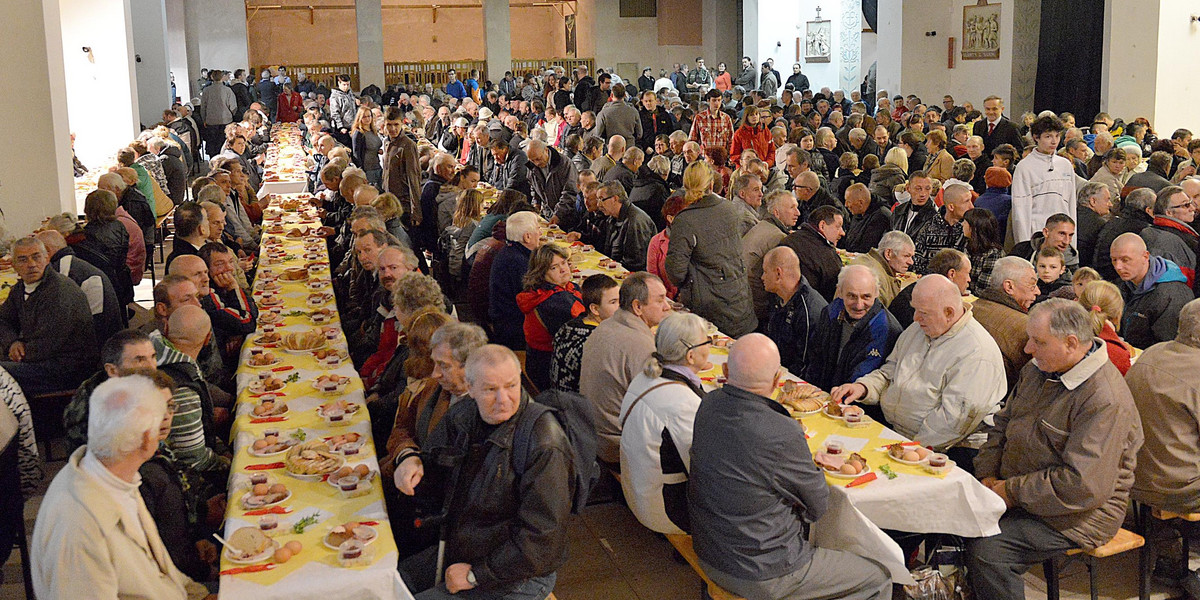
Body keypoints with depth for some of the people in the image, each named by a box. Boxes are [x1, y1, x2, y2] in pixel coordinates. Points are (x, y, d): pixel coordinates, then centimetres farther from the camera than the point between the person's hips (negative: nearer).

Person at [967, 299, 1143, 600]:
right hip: (1017, 491, 9)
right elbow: (1004, 423, 16)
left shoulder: (1105, 400, -24)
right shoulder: (1037, 370, 6)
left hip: (1075, 514, -9)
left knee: (984, 550, -26)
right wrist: (988, 475, 1)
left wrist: (1013, 491, -19)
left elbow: (1083, 486, -27)